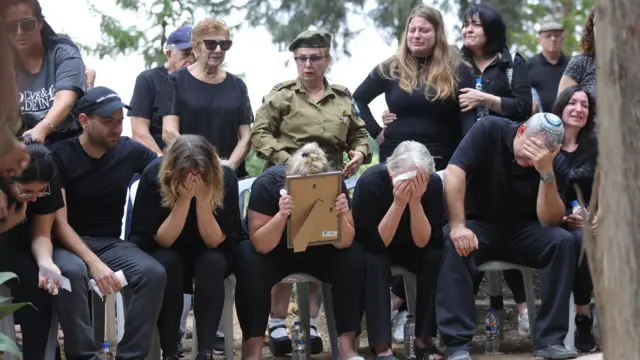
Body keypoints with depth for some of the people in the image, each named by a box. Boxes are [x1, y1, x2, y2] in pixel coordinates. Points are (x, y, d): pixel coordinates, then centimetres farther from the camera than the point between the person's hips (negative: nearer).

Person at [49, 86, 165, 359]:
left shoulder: (129, 150, 1)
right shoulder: (60, 155, -10)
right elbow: (58, 222, -15)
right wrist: (93, 262, -29)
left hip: (111, 243, 4)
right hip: (69, 243, -4)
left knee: (154, 273, -26)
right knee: (72, 272, -38)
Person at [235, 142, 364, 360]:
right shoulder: (268, 183, -27)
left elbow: (344, 243, -19)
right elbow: (260, 245, -30)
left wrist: (341, 215, -39)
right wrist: (281, 215, -47)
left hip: (316, 252, 2)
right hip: (273, 253, -2)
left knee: (353, 259, -26)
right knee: (250, 262, -34)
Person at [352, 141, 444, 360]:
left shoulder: (434, 183, -21)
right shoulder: (370, 182, -29)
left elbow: (423, 242, -23)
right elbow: (377, 243, -29)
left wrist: (415, 201, -37)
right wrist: (398, 203, -40)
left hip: (410, 248, 3)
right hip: (373, 248, -3)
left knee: (435, 257, -27)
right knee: (374, 262, -34)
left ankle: (424, 339, -14)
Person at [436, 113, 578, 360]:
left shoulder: (556, 164, -9)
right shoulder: (490, 131, -15)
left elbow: (549, 221, -17)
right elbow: (454, 172, -23)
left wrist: (547, 173, -31)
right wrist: (457, 226, -33)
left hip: (523, 232, 2)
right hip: (478, 225, -2)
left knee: (563, 241, -26)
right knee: (453, 244, -35)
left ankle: (550, 340, -23)